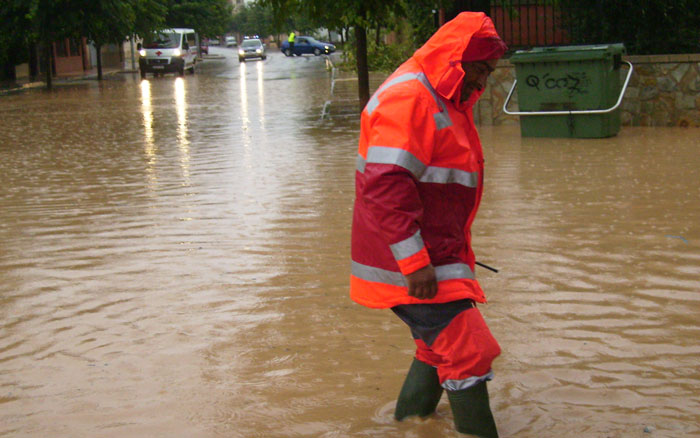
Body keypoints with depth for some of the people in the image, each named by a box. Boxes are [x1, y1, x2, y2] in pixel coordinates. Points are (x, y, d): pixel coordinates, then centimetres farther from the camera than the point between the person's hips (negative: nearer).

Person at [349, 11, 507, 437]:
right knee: (469, 353, -9)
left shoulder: (444, 101, 17)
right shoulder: (407, 98, -18)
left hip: (432, 255, 11)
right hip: (410, 263, -11)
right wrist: (415, 262, -27)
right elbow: (386, 184, -26)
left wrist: (454, 251, 28)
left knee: (440, 347, 21)